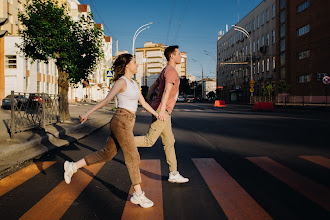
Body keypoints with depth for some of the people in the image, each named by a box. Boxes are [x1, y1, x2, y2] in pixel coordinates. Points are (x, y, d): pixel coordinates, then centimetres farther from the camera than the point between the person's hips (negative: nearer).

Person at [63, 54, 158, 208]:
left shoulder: (133, 84, 17)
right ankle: (138, 194, 10)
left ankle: (73, 166, 22)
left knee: (107, 154, 14)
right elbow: (106, 100, -13)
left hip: (127, 123, 9)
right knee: (133, 157, -2)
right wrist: (87, 113, -11)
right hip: (121, 122, -9)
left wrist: (158, 115, 16)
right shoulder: (121, 81, -11)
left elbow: (143, 103, 19)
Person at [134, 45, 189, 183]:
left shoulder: (165, 71, 21)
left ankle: (174, 174, 17)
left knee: (169, 142, 10)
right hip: (162, 111, -10)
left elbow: (153, 87, 23)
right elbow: (167, 91, -25)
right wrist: (162, 110, -35)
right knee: (149, 141, -5)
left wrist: (147, 102, 23)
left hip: (164, 113, 10)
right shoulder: (171, 71, -11)